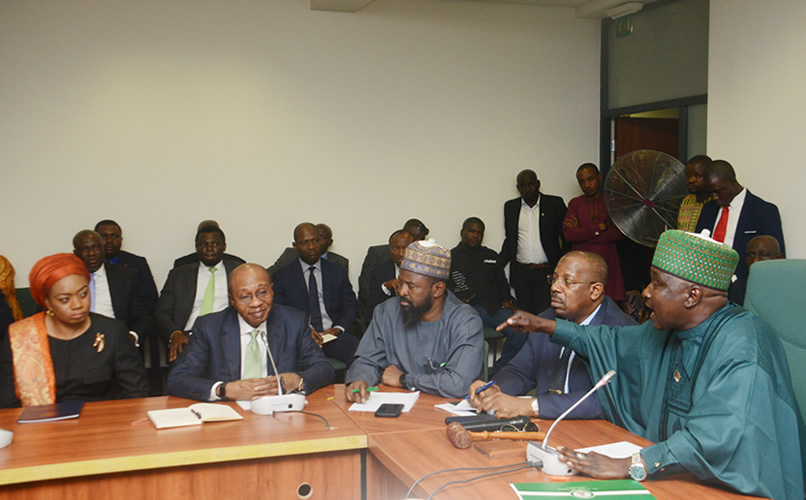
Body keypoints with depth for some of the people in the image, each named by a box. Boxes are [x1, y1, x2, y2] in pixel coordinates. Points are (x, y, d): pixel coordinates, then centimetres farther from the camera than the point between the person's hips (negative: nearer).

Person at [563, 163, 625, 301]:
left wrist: (581, 232, -5)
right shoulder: (575, 204, 10)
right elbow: (568, 234, -4)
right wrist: (599, 227, -7)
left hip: (608, 266, 0)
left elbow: (619, 234, -6)